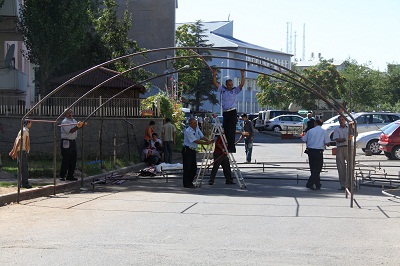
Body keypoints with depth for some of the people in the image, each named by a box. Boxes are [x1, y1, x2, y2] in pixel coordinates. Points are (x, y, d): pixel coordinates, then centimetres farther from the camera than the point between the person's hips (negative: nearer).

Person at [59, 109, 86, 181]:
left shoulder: (73, 120, 16)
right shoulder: (64, 122, -10)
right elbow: (70, 131, -21)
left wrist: (81, 125, -11)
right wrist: (77, 126, -31)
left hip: (73, 142, 8)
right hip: (66, 142, -8)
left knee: (73, 159, 8)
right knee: (66, 160, -6)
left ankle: (70, 176, 15)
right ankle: (62, 176, 1)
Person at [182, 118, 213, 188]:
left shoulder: (197, 129, 8)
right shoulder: (188, 131, -19)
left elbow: (202, 137, 5)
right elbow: (195, 141, -23)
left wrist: (209, 141, -14)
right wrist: (206, 143, -28)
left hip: (193, 150, 8)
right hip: (187, 150, -8)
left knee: (194, 168, 9)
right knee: (187, 167, -6)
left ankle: (190, 182, 20)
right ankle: (186, 184, -1)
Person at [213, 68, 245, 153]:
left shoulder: (235, 90, 4)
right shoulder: (222, 90, 10)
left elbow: (242, 84, -6)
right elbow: (215, 83, 7)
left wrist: (242, 75, -13)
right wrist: (214, 74, 0)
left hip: (232, 112, -4)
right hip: (225, 113, 4)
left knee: (231, 130, -10)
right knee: (226, 130, 5)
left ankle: (231, 148, -14)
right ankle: (227, 147, 11)